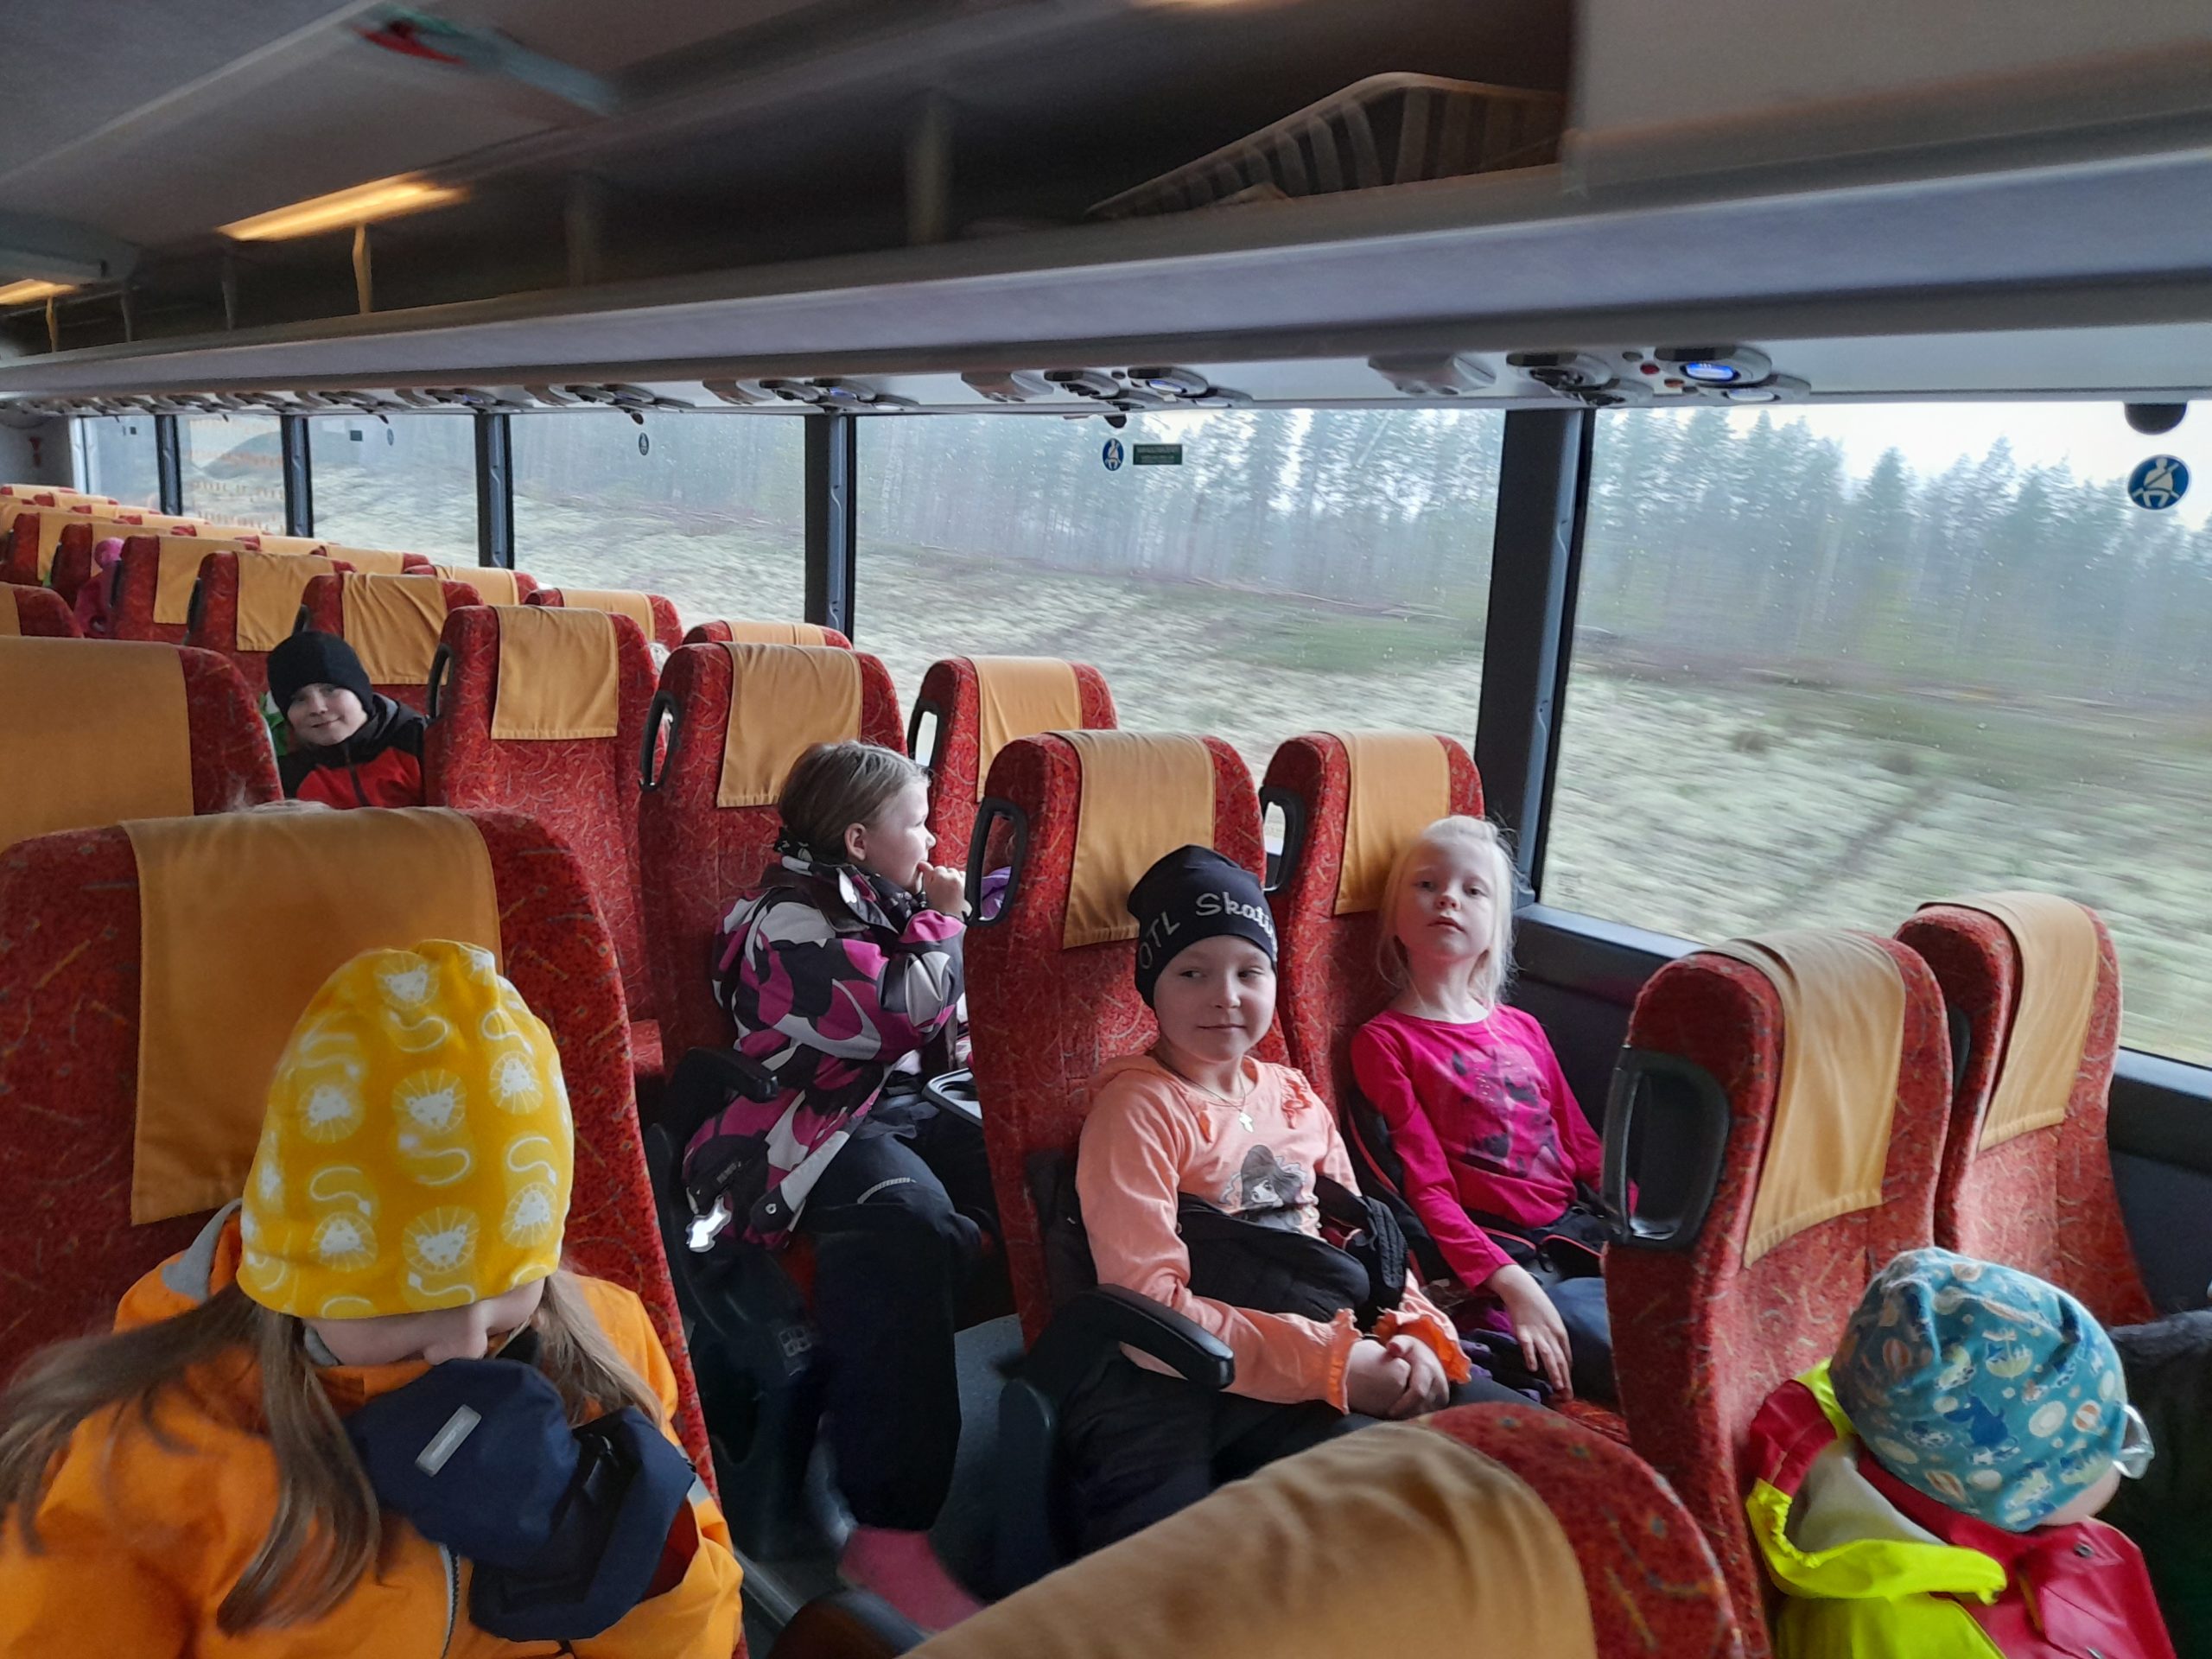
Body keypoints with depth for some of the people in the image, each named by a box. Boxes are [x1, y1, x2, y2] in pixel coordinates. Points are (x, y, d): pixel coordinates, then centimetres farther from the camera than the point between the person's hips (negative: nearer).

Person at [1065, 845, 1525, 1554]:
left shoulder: (1292, 1096, 15)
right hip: (1231, 1386, -7)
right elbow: (1149, 1309, -15)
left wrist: (1414, 1330, -4)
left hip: (1351, 1355, 7)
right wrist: (1332, 1363, -17)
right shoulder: (1139, 1108, -7)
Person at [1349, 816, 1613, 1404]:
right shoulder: (1384, 1042, 0)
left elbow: (1585, 1148, 18)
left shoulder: (1523, 1029, 19)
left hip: (1583, 1236, 6)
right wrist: (1511, 1284, -21)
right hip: (1494, 1257, -6)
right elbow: (1428, 1190, -9)